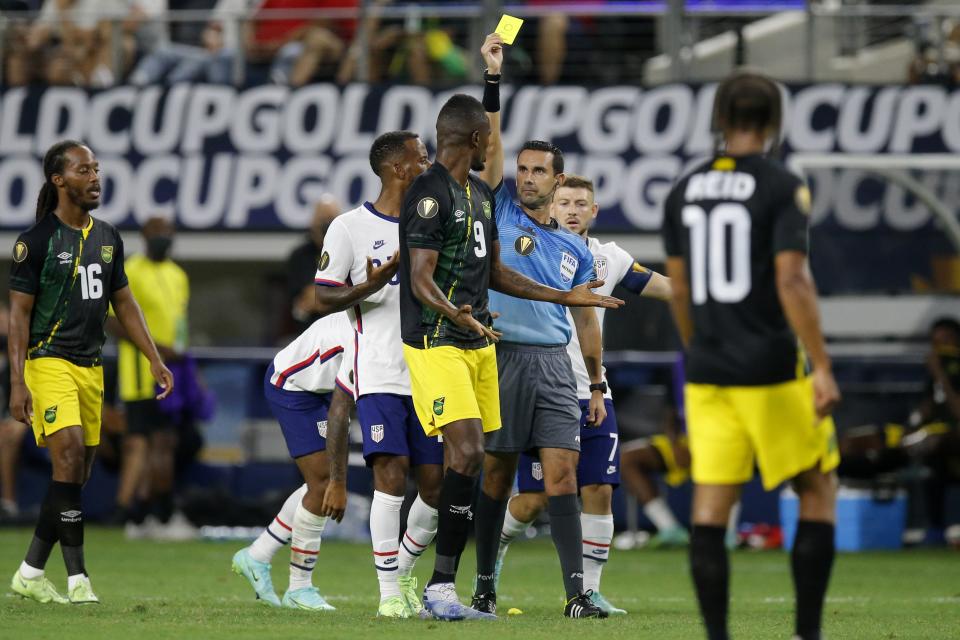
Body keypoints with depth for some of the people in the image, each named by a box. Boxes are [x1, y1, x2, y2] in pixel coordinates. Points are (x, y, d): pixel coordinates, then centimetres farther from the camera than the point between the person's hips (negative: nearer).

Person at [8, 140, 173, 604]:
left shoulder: (107, 237, 12)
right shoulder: (37, 240, -8)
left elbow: (123, 302, 20)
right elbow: (19, 313, -8)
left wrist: (154, 359, 14)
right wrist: (17, 382, -14)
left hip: (91, 367, 7)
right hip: (49, 361, -7)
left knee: (77, 475, 4)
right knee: (70, 457, -20)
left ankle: (32, 572, 12)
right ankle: (76, 578, -18)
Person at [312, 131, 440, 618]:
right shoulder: (350, 228, -1)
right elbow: (323, 299, -3)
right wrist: (367, 288, -19)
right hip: (380, 373, -5)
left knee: (436, 484, 2)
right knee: (391, 474, -15)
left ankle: (403, 569, 26)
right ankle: (389, 592, -10)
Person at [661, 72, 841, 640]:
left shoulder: (685, 192, 8)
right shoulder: (782, 188, -8)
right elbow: (791, 282, -17)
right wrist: (822, 368, -16)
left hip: (708, 374, 4)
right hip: (772, 373, -4)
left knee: (711, 510, 2)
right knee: (819, 490, 10)